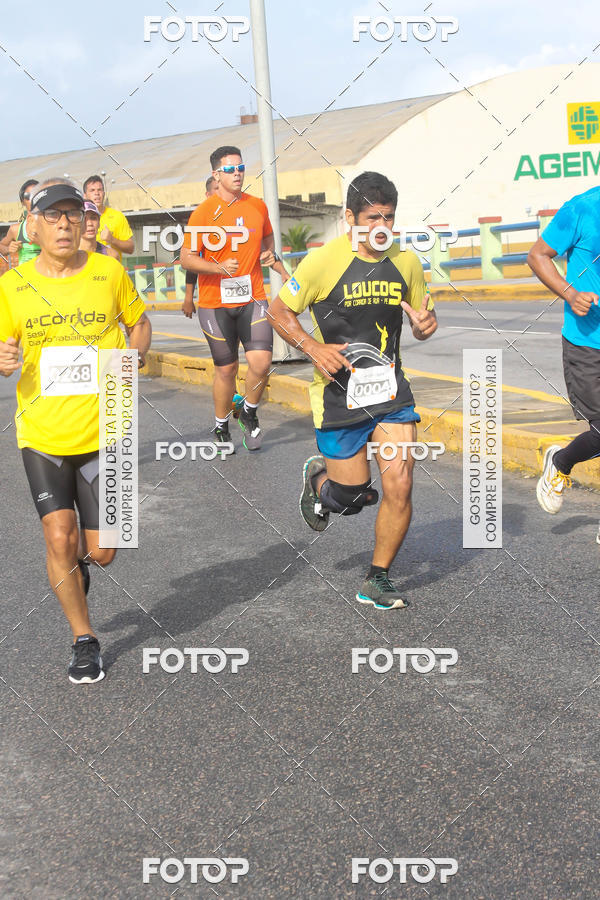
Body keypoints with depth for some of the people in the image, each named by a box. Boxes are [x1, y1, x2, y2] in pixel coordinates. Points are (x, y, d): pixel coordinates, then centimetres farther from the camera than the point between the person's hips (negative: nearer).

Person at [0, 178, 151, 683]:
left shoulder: (109, 272, -1)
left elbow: (139, 324, 14)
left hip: (103, 431, 0)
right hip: (42, 433, 0)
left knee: (101, 552, 3)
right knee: (58, 537, -8)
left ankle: (79, 556, 42)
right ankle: (84, 640, 15)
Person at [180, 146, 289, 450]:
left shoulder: (258, 206, 6)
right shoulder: (204, 212, -7)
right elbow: (187, 258, -7)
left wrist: (271, 256, 9)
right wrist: (220, 267, -21)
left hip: (252, 299, 3)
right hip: (215, 303, -2)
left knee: (261, 362, -13)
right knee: (226, 368, 5)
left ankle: (249, 412, 16)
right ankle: (221, 427, 28)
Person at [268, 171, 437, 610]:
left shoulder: (406, 262, 3)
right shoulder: (323, 261, -11)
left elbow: (419, 320, 16)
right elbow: (279, 311, -2)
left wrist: (426, 324, -8)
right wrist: (313, 347, -17)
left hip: (391, 391, 3)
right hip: (339, 393, -3)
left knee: (399, 486, -7)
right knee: (354, 498, 3)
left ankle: (377, 581, 14)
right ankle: (318, 477, 41)